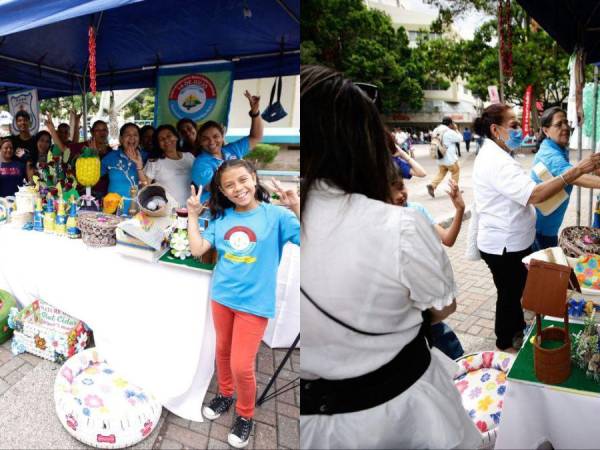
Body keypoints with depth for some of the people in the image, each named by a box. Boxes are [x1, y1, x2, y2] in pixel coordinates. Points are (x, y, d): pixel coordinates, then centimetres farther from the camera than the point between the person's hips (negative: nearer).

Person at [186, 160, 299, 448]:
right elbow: (197, 249, -4)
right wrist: (193, 215, -2)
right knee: (223, 351, 22)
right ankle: (225, 394, 49)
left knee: (241, 365, -1)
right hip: (221, 296, 5)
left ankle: (245, 416, 27)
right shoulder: (221, 218, 0)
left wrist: (296, 208, -32)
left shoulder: (276, 215, -12)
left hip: (255, 302, -4)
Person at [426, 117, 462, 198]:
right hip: (449, 158, -7)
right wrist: (456, 129, 4)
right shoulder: (449, 132, -16)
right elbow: (460, 138, -5)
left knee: (441, 173, 13)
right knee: (456, 171, 12)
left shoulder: (437, 130, 7)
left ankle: (432, 185, -10)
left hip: (440, 157, 7)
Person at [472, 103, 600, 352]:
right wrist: (578, 170, -35)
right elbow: (534, 195, -37)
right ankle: (505, 343, 30)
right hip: (504, 246, -10)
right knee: (509, 294, 9)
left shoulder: (495, 154, 8)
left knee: (515, 289, 26)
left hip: (511, 241, 10)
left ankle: (517, 327, 47)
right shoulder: (495, 161, -27)